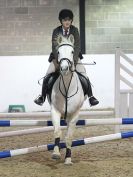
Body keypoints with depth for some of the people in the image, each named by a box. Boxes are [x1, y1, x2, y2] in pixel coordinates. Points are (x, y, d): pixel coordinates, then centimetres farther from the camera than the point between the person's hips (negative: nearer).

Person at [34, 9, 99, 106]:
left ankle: (91, 96, -6)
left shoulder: (74, 30, -5)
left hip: (73, 56, 0)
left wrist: (74, 60, -25)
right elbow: (55, 47, -13)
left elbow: (77, 46, -11)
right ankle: (42, 97, 0)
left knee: (84, 75, -15)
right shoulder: (56, 31, -7)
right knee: (47, 76, -13)